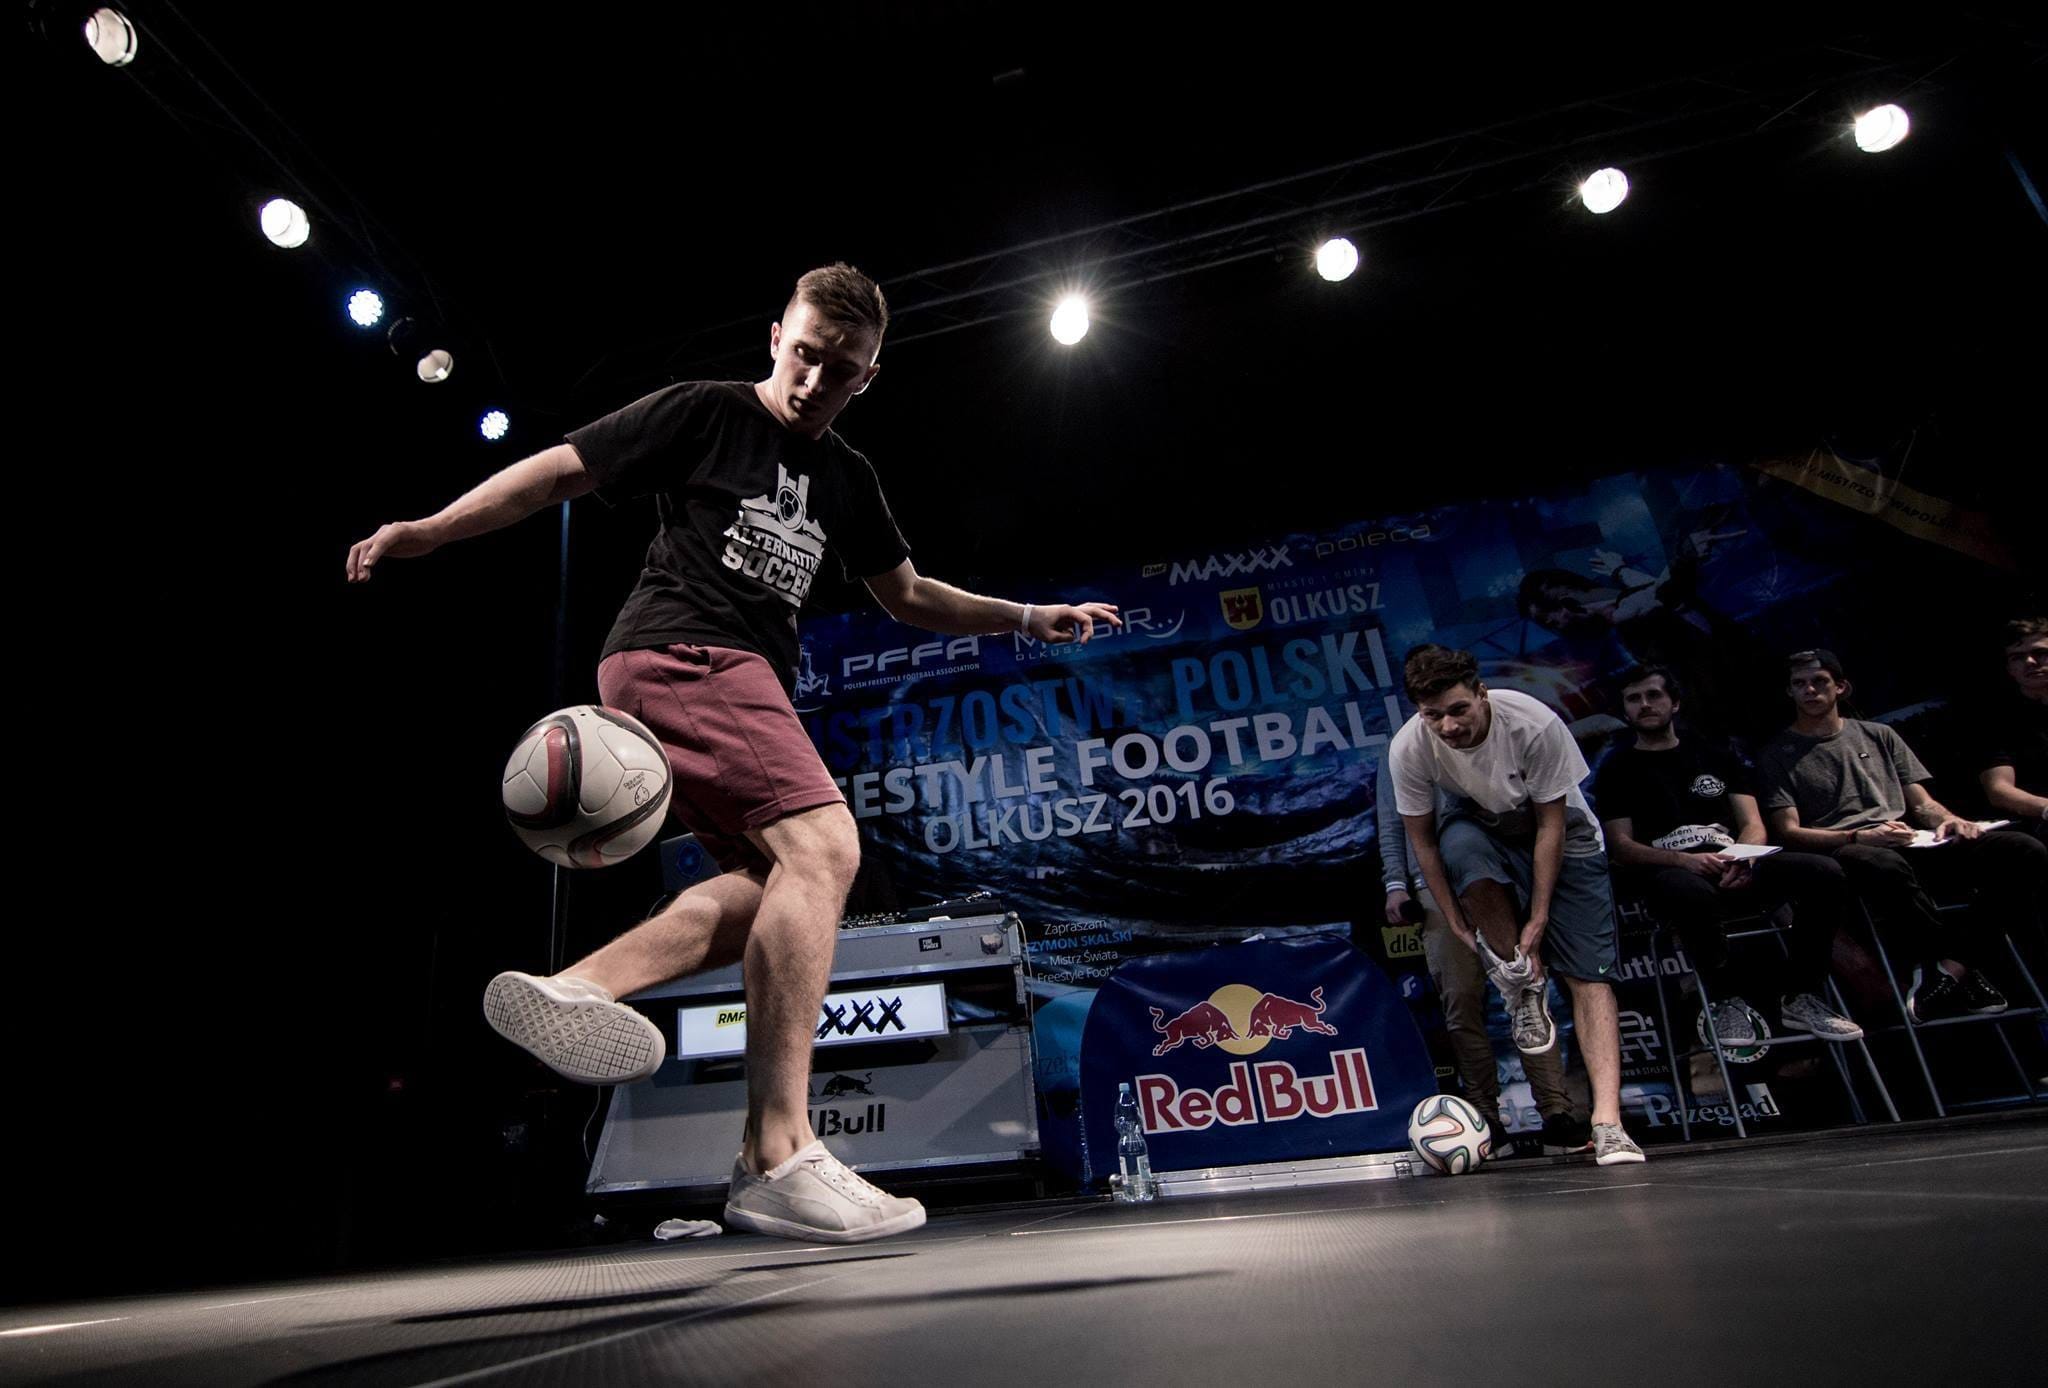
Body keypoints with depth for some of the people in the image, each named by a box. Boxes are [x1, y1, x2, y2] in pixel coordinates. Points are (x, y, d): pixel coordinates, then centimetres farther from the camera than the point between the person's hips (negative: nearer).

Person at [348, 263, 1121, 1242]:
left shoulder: (846, 479, 20)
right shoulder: (705, 413, 2)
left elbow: (908, 595, 24)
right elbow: (564, 468, 1)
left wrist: (1026, 617, 17)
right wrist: (431, 530, -7)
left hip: (745, 683, 9)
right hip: (675, 652, -9)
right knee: (823, 844, -23)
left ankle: (577, 987, -5)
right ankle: (778, 1160, -24)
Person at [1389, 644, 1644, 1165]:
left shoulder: (1536, 725, -29)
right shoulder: (1408, 749, -24)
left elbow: (1551, 824, -18)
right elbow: (1421, 839, -11)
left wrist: (1539, 917, -18)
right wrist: (1457, 923, -12)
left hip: (1565, 839, 0)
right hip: (1488, 835, 1)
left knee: (1590, 978, -12)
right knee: (1458, 841, -36)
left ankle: (1607, 1121, -9)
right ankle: (1524, 984, -16)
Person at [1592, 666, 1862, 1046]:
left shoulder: (1713, 755, 23)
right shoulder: (1617, 769, 12)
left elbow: (1753, 825, 14)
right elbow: (1620, 847, 0)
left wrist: (1743, 857, -10)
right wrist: (1685, 860, -17)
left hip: (1734, 868, 5)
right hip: (1668, 873, -4)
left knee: (1825, 872, -21)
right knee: (1694, 893, -40)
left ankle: (1798, 998, -8)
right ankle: (1729, 1000, -17)